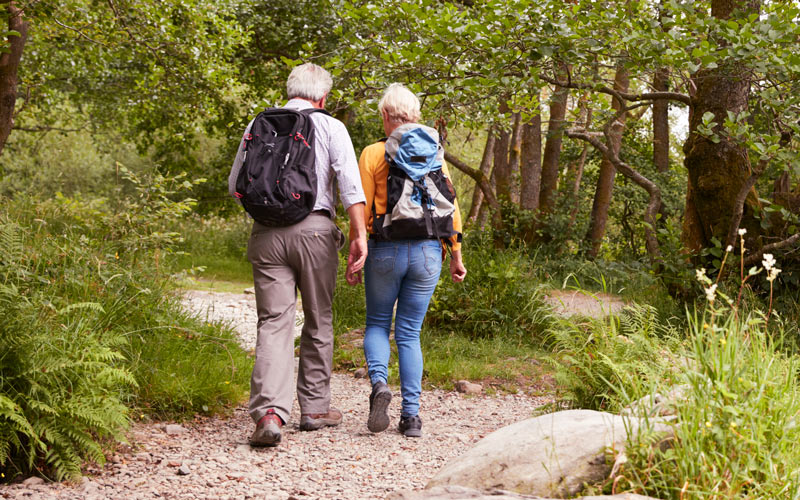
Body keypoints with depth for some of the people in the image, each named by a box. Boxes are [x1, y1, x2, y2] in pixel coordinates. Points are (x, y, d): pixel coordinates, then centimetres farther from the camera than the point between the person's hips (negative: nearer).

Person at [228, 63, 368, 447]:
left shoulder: (258, 125, 12)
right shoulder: (330, 127, 5)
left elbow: (235, 186, 15)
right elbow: (350, 183, -7)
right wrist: (359, 235, -10)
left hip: (267, 233, 2)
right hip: (314, 229, -2)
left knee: (274, 322, -3)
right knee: (318, 322, 13)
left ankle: (269, 412, -20)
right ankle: (314, 408, 21)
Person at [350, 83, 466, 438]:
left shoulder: (373, 154, -1)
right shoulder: (433, 152, 8)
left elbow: (362, 209, -4)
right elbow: (450, 206, 5)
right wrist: (456, 255, 10)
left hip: (386, 249, -2)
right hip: (427, 251, 2)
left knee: (377, 324, 15)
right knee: (409, 332, 10)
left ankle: (378, 382, -12)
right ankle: (411, 415, 4)